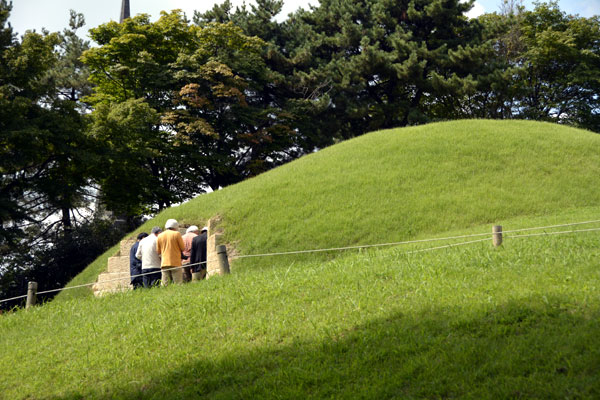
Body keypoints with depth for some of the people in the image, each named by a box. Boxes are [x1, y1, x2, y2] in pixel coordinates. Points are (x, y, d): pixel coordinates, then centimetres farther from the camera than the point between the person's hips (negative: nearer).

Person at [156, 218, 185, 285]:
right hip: (175, 263, -4)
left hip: (164, 263, 4)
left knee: (165, 285, 2)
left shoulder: (160, 236, 9)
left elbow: (158, 251, 13)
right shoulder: (176, 234, -2)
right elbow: (183, 248, 0)